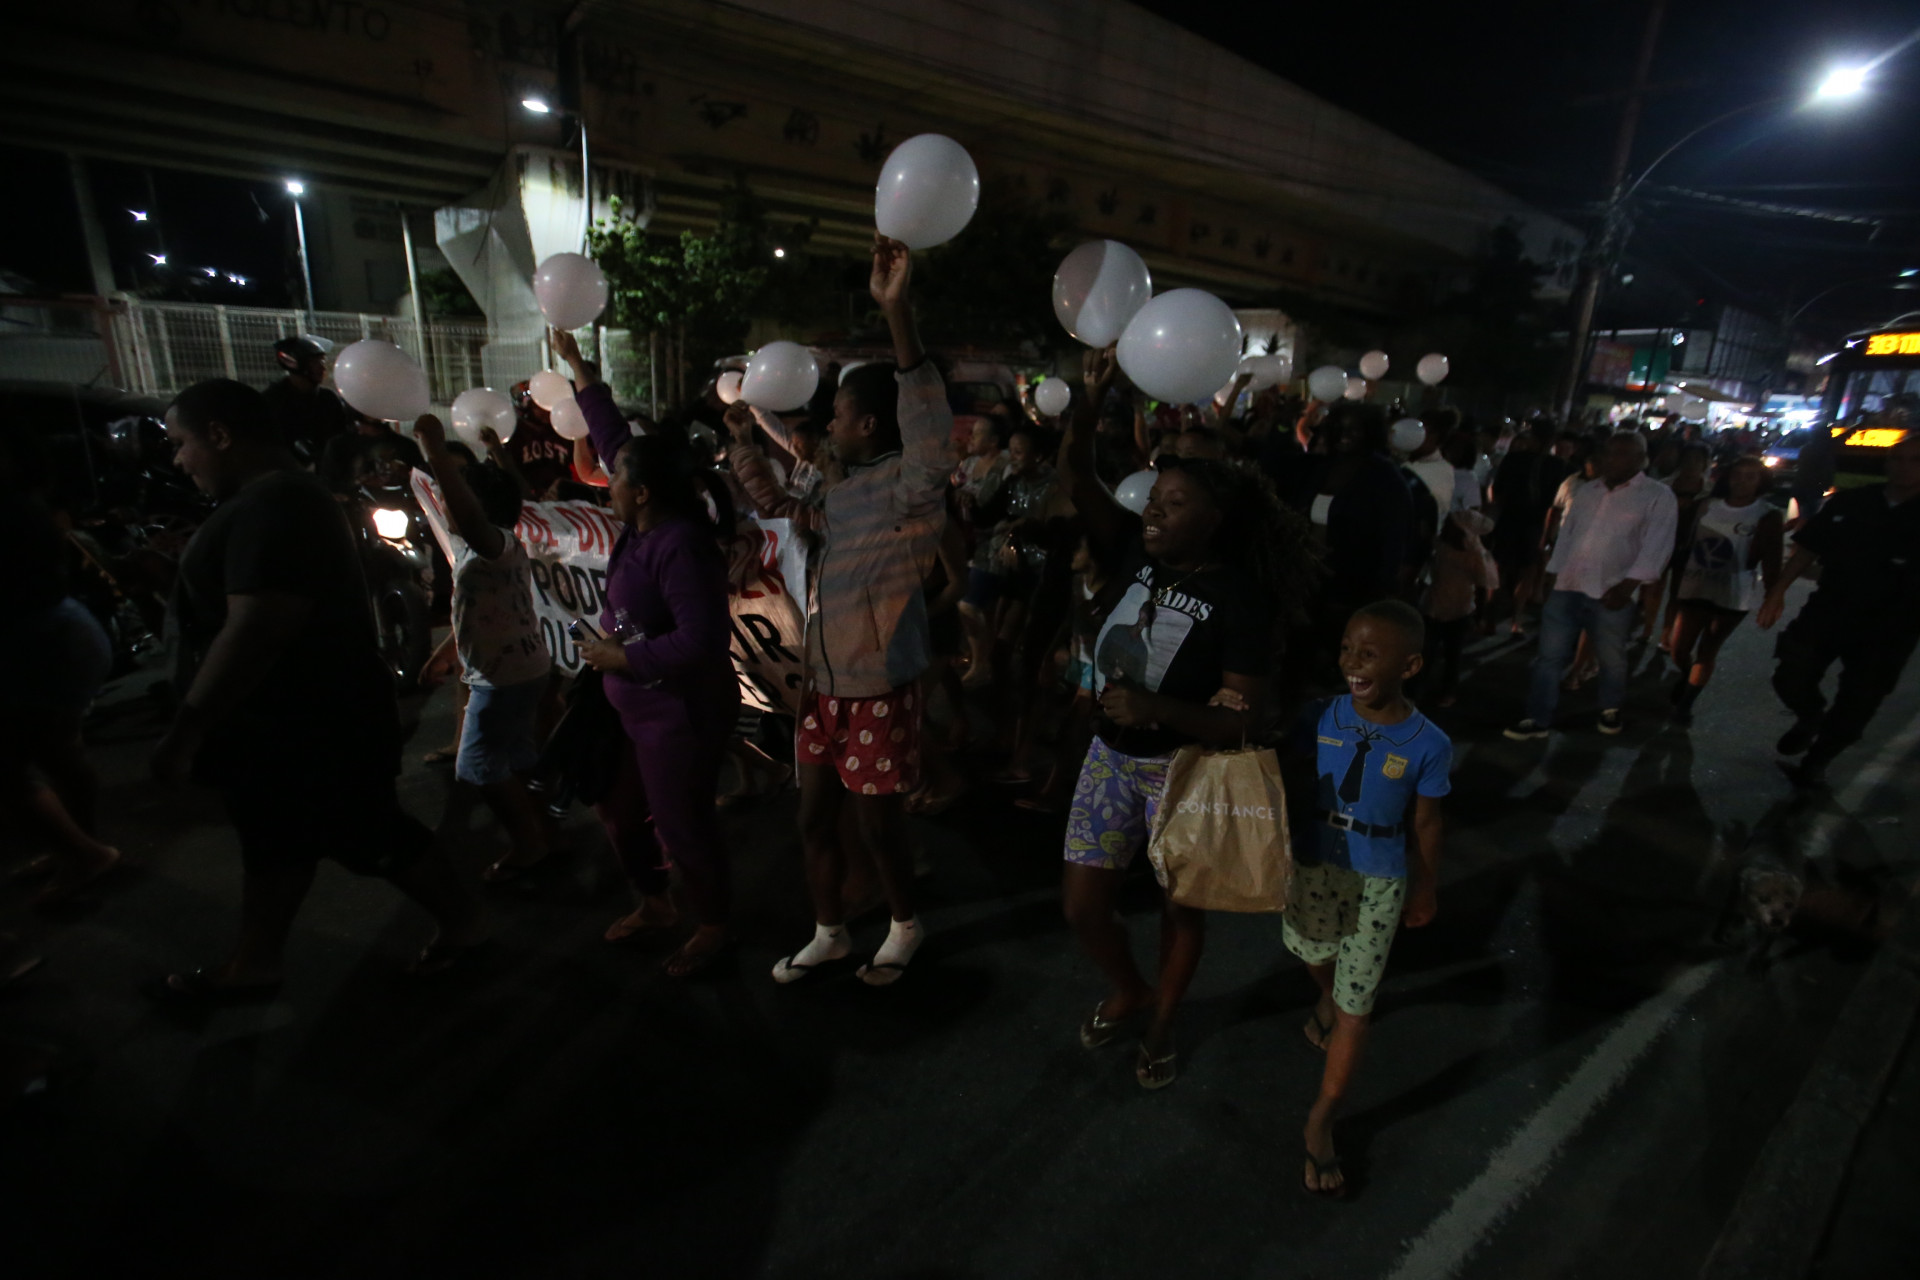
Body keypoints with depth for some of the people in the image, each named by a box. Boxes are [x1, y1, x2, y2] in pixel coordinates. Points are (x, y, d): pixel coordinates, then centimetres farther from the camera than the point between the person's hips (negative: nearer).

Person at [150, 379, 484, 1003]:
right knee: (274, 841, 21)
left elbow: (254, 631, -31)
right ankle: (254, 964, 38)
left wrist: (183, 734, -26)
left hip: (317, 733, -11)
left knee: (373, 837, 5)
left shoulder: (274, 503, -25)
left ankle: (463, 922, 23)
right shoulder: (270, 497, 11)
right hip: (280, 727, 11)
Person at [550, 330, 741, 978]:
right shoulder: (647, 524, 0)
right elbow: (612, 434, 12)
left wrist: (623, 658, -21)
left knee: (682, 825, 5)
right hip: (636, 706, 10)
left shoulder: (681, 545, -26)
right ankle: (654, 905, 44)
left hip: (680, 716, -10)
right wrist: (576, 364, 16)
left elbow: (702, 640, -32)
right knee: (618, 810, 22)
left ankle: (714, 927, 28)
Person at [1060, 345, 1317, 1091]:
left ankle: (1161, 1024, 45)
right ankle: (1129, 992, 43)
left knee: (1181, 907, 17)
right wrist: (1092, 397, -19)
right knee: (1083, 906, 11)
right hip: (1111, 756, 5)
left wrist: (1158, 707, -36)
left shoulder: (1242, 596, -19)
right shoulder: (1138, 554, -5)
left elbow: (1242, 718, -21)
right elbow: (1075, 478, -7)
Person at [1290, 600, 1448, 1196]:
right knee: (1316, 954, 28)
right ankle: (1327, 999, 63)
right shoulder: (1320, 718, -15)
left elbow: (1426, 822, -4)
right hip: (1316, 868, 2)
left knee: (1355, 1009, 5)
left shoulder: (1427, 744, -18)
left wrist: (1425, 890, 6)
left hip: (1379, 885, -2)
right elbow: (1294, 787, -4)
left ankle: (1320, 1124, 20)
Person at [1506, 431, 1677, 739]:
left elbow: (1656, 546, -11)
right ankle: (1538, 719, 8)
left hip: (1612, 593, -4)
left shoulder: (1658, 496, -2)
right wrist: (1553, 573, 13)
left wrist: (1627, 585, -19)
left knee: (1611, 659, 12)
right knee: (1549, 656, 1)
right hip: (1567, 587, 4)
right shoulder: (1586, 491, 14)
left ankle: (1610, 710, 36)